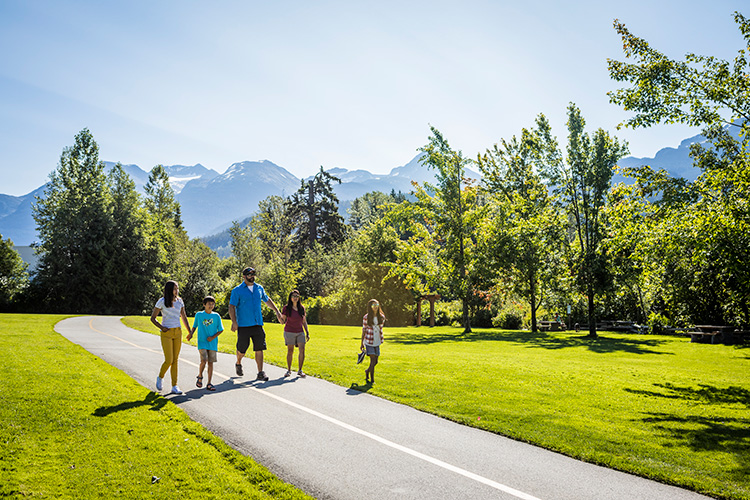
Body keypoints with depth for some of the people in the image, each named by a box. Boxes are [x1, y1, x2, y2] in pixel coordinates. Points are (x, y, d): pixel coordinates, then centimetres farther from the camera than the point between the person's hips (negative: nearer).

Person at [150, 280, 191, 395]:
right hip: (166, 334, -4)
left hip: (178, 333, 4)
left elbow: (184, 317, 16)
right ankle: (160, 377, 22)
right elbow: (152, 318, 0)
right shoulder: (162, 302, -6)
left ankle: (174, 387, 8)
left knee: (175, 360, 4)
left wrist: (190, 331, 11)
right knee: (169, 360, -8)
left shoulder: (179, 301, 6)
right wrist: (161, 327, -13)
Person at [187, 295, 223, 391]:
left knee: (210, 362, 2)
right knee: (204, 361, -14)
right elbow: (194, 326, 15)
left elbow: (221, 330, 5)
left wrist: (213, 337, -9)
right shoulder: (199, 314, 3)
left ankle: (209, 384, 10)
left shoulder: (216, 316, 1)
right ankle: (200, 376, 15)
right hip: (202, 343, -1)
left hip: (212, 343, 1)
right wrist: (191, 333, -3)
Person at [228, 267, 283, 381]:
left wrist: (277, 311, 22)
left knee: (259, 349, -2)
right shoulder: (237, 290, -2)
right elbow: (232, 307, -6)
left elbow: (267, 300, 26)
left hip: (258, 324, 3)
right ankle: (238, 364, 38)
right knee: (242, 349, 7)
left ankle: (260, 373, 2)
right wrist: (234, 322, -18)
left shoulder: (259, 288, 12)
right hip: (243, 325, -3)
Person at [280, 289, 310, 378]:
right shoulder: (286, 308, -5)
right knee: (290, 351, 4)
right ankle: (289, 370, 20)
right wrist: (282, 320, -27)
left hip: (300, 332, 3)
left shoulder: (302, 308, 5)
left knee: (302, 351, -8)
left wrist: (307, 333, 11)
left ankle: (300, 371, 3)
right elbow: (282, 320, -3)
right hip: (289, 332, -3)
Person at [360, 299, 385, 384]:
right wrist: (362, 343, 3)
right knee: (373, 360, -9)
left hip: (377, 342, 4)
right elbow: (364, 330, -1)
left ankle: (367, 371, 38)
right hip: (369, 342, -4)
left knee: (375, 361, 9)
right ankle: (372, 379, 5)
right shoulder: (366, 317, -8)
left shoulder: (382, 317, 2)